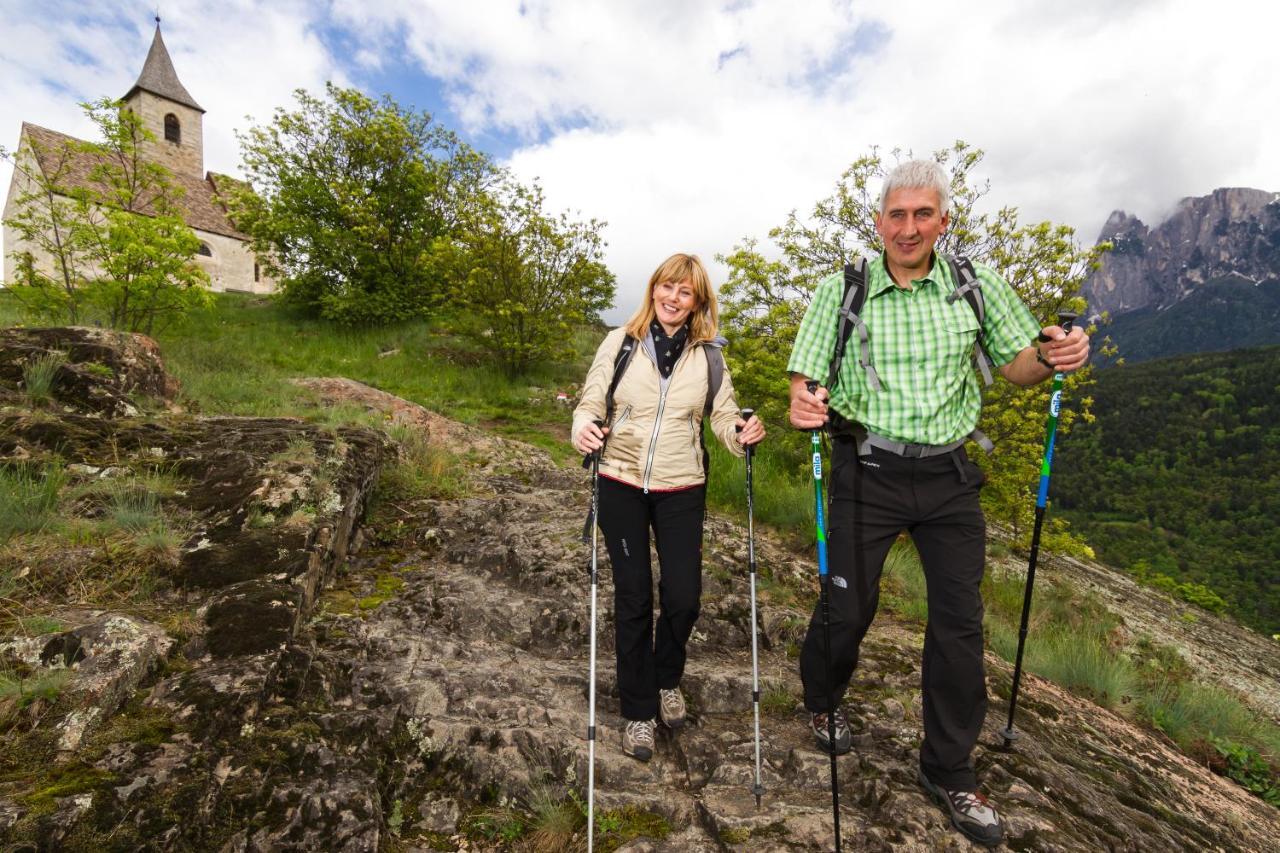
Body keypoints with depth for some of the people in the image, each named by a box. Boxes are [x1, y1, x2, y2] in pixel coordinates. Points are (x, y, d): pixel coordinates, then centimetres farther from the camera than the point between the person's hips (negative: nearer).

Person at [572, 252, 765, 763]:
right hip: (622, 486, -1)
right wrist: (584, 429, -22)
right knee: (633, 599, 6)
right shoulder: (620, 341, -2)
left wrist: (742, 433, -19)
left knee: (683, 596, 2)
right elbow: (591, 402, 0)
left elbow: (723, 415, 3)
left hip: (681, 490, 1)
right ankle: (637, 711, 26)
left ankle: (667, 680, 36)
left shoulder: (708, 354, 3)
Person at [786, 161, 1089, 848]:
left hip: (948, 475, 3)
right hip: (867, 472, -2)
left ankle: (948, 772, 30)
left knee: (960, 623, 8)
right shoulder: (841, 290, -3)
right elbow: (805, 376, -7)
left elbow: (1016, 366, 9)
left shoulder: (978, 285, 3)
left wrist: (1055, 358, -13)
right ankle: (821, 702, 40)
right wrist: (802, 404, -30)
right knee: (848, 608, 7)